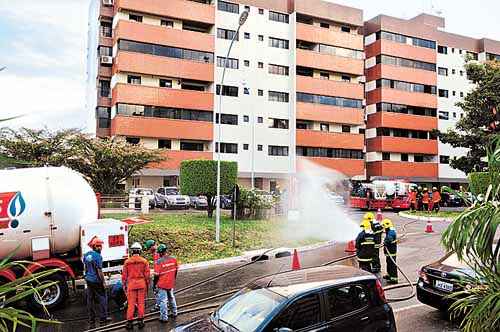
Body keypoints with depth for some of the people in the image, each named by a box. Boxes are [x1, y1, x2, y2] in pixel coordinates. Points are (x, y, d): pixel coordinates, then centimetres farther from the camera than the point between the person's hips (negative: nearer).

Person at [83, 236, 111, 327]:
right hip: (96, 281, -8)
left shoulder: (86, 255, 6)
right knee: (101, 299, 3)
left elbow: (85, 268, 16)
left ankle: (91, 319, 19)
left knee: (90, 299, 12)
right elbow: (99, 271, -18)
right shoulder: (97, 256, -19)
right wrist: (103, 282, -11)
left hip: (88, 280, 8)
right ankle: (103, 318, 9)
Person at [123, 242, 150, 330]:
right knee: (141, 303, 8)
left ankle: (129, 322, 11)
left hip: (131, 284, 0)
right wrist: (147, 285, 10)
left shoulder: (127, 262, -3)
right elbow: (147, 275, 0)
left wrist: (124, 285, 12)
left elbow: (124, 275, 1)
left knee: (131, 304, 6)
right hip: (142, 284, 0)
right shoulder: (144, 261, -3)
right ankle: (141, 321, 15)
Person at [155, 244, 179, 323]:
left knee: (163, 300, 5)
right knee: (171, 297, 23)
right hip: (171, 283, 5)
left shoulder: (159, 262, -19)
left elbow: (157, 275, -14)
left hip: (162, 284, -5)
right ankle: (174, 312, 36)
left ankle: (164, 317, 11)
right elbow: (176, 271, 7)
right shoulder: (173, 259, -5)